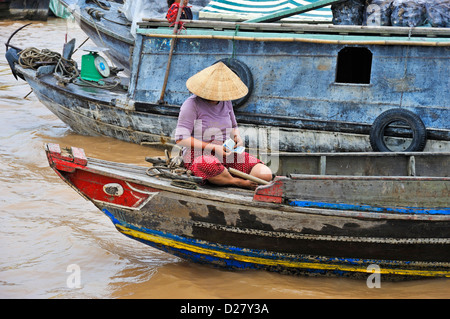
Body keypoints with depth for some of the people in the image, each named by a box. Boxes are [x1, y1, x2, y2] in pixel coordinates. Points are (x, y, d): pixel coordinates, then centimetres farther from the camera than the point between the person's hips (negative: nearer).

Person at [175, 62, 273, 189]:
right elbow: (181, 139, -14)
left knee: (266, 174, -16)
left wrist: (237, 137, 0)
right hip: (200, 154, -5)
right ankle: (239, 182, -18)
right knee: (210, 166, -44)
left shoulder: (226, 102, 11)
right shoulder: (192, 104, -8)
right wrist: (214, 148, -19)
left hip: (225, 153, 5)